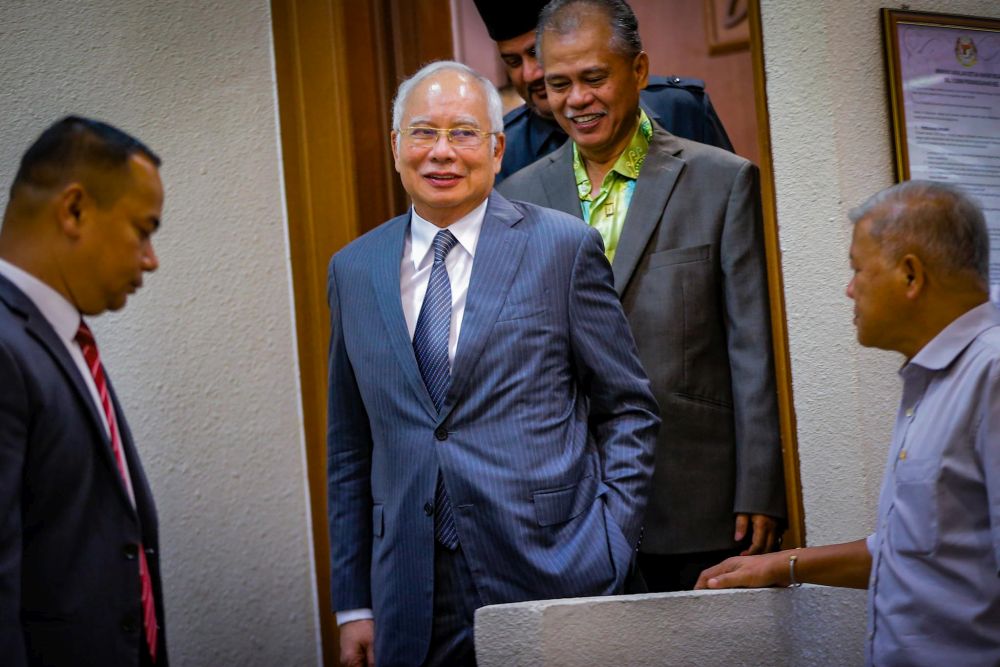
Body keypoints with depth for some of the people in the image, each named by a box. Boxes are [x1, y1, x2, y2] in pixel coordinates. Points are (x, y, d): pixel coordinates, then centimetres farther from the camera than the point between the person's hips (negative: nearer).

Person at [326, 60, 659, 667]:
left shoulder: (564, 246, 0)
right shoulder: (354, 270, 10)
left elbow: (629, 410, 3)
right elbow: (350, 449, 13)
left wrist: (609, 551, -6)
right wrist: (353, 603, 10)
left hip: (551, 580, -2)